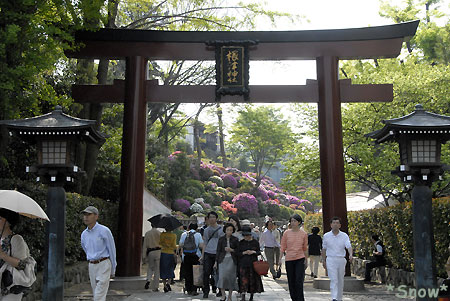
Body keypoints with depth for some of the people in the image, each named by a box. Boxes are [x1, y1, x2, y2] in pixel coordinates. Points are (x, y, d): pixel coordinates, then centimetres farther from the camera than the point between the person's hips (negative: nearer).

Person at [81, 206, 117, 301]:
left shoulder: (104, 231, -10)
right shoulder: (84, 234, 8)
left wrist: (113, 270, -1)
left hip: (104, 265, -6)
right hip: (92, 266, 6)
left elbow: (112, 250, -5)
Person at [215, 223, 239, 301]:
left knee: (231, 277, -1)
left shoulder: (235, 239, 4)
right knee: (222, 277, -12)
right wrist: (216, 261, 6)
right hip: (223, 259, 0)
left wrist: (231, 250, -11)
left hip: (231, 260, 0)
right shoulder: (221, 239, 5)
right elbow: (218, 250, 8)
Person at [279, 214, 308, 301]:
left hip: (300, 259, -1)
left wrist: (306, 260, 11)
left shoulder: (303, 234, 0)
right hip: (289, 259, 2)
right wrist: (280, 259, -2)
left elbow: (305, 248, 10)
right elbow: (283, 247, 4)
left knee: (299, 281, -9)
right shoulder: (287, 233, 0)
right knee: (291, 281, 9)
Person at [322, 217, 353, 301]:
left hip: (341, 260, 2)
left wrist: (350, 254, -32)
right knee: (333, 280, -13)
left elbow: (348, 246, -13)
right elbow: (324, 249, 11)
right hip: (331, 260, -2)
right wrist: (323, 261, 11)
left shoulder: (344, 236, 1)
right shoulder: (326, 236, 3)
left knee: (340, 281, 11)